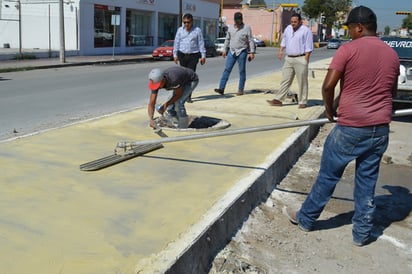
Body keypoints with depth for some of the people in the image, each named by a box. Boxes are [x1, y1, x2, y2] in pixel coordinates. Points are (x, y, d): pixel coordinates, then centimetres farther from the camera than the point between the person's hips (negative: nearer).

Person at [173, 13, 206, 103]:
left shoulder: (197, 30, 0)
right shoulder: (180, 30, 7)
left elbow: (201, 43, 2)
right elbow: (176, 43, 10)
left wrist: (203, 56, 0)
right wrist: (175, 55, 6)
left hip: (193, 56, -2)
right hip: (182, 55, 3)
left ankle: (188, 96, -5)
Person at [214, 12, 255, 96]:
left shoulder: (246, 28, -4)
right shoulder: (231, 27, 8)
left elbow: (251, 41, -4)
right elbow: (227, 39, 16)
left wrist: (252, 52, -10)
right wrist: (225, 50, 13)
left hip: (242, 52, -4)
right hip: (232, 51, 4)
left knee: (242, 71, 2)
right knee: (227, 70, -3)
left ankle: (240, 89, 9)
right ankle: (221, 88, -7)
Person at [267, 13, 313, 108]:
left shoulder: (306, 30, -7)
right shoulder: (288, 29, 12)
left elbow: (309, 47, -9)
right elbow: (284, 41, 24)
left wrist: (306, 59, -15)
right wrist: (281, 51, 12)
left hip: (300, 59, -6)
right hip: (289, 58, 6)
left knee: (302, 82, 0)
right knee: (285, 80, 6)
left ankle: (303, 102, 7)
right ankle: (278, 100, 6)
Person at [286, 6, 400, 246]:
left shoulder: (348, 49, -10)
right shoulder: (392, 54, 8)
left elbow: (328, 86, -14)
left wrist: (330, 110, 3)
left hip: (351, 127, -5)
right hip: (380, 129, 5)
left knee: (328, 176, 9)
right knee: (367, 181, 14)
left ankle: (306, 218, 26)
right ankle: (362, 233, 23)